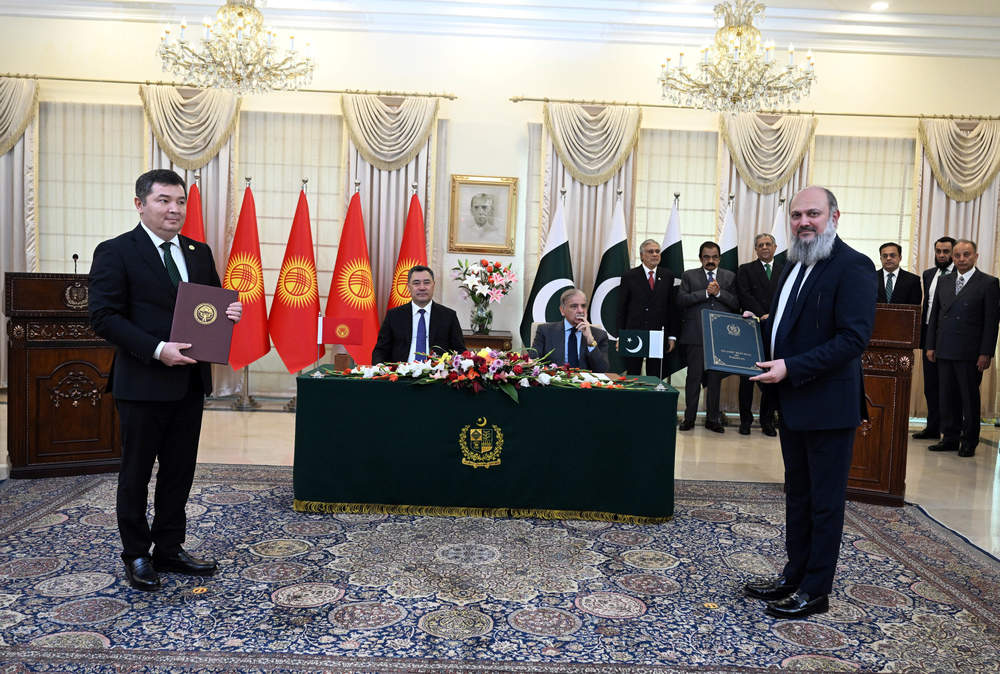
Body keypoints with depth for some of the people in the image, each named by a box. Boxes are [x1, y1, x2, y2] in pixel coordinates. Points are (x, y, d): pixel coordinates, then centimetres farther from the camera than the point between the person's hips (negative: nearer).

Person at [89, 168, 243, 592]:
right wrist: (157, 349, -22)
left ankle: (169, 549, 28)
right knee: (136, 474, 9)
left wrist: (228, 313, -7)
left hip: (191, 382, 6)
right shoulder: (115, 253, -7)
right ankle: (137, 556, 24)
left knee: (180, 472, 14)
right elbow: (104, 317, -13)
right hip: (142, 383, -6)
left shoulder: (200, 253, 11)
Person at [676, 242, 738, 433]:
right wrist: (706, 293, -11)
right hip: (695, 334, -1)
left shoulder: (730, 277, 13)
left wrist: (719, 292, -10)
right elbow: (681, 300, -5)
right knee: (694, 376, 1)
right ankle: (689, 418, 10)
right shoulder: (689, 275, 9)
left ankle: (712, 419, 14)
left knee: (716, 377, 4)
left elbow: (736, 304, 4)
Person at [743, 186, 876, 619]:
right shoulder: (794, 265, 13)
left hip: (828, 405, -9)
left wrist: (791, 368, -25)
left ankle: (815, 592, 17)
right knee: (797, 496, 18)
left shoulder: (853, 267, -14)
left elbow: (853, 338, -22)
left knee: (825, 502, 5)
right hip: (792, 404, 9)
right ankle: (793, 577, 31)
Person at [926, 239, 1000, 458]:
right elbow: (934, 315, 14)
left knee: (970, 398, 3)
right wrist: (931, 345, 8)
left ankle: (969, 442, 13)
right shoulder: (944, 282, 13)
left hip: (970, 353, -5)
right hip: (944, 351, 5)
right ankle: (950, 438, 17)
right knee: (948, 396, 9)